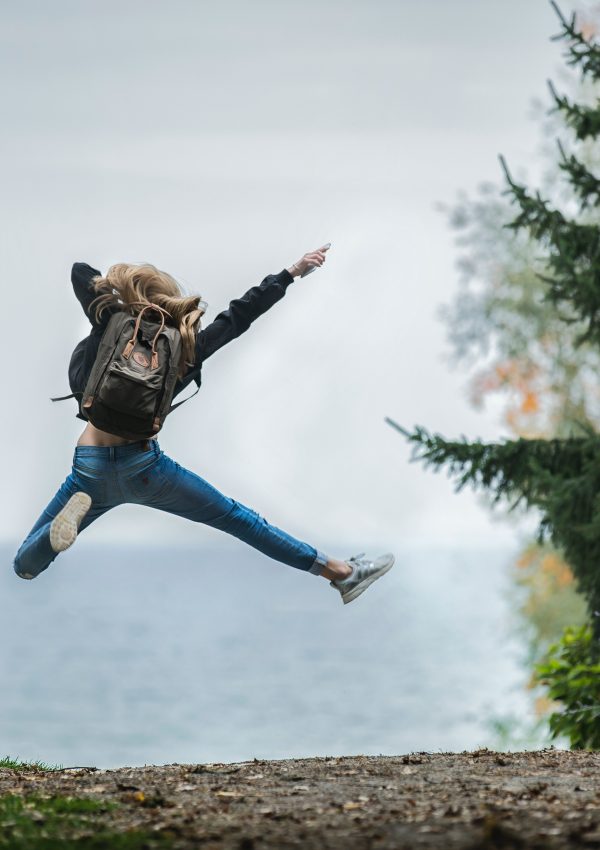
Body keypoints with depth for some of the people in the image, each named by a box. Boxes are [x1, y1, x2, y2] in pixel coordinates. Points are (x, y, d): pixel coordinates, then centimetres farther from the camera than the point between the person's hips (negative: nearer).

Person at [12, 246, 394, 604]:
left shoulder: (110, 333, -3)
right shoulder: (184, 348, -2)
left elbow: (80, 271, 6)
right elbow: (239, 315, 8)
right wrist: (292, 272, 16)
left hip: (92, 470, -1)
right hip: (145, 466, 1)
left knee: (25, 566, 7)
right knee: (237, 518, 16)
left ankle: (74, 511, -24)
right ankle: (341, 572, 19)